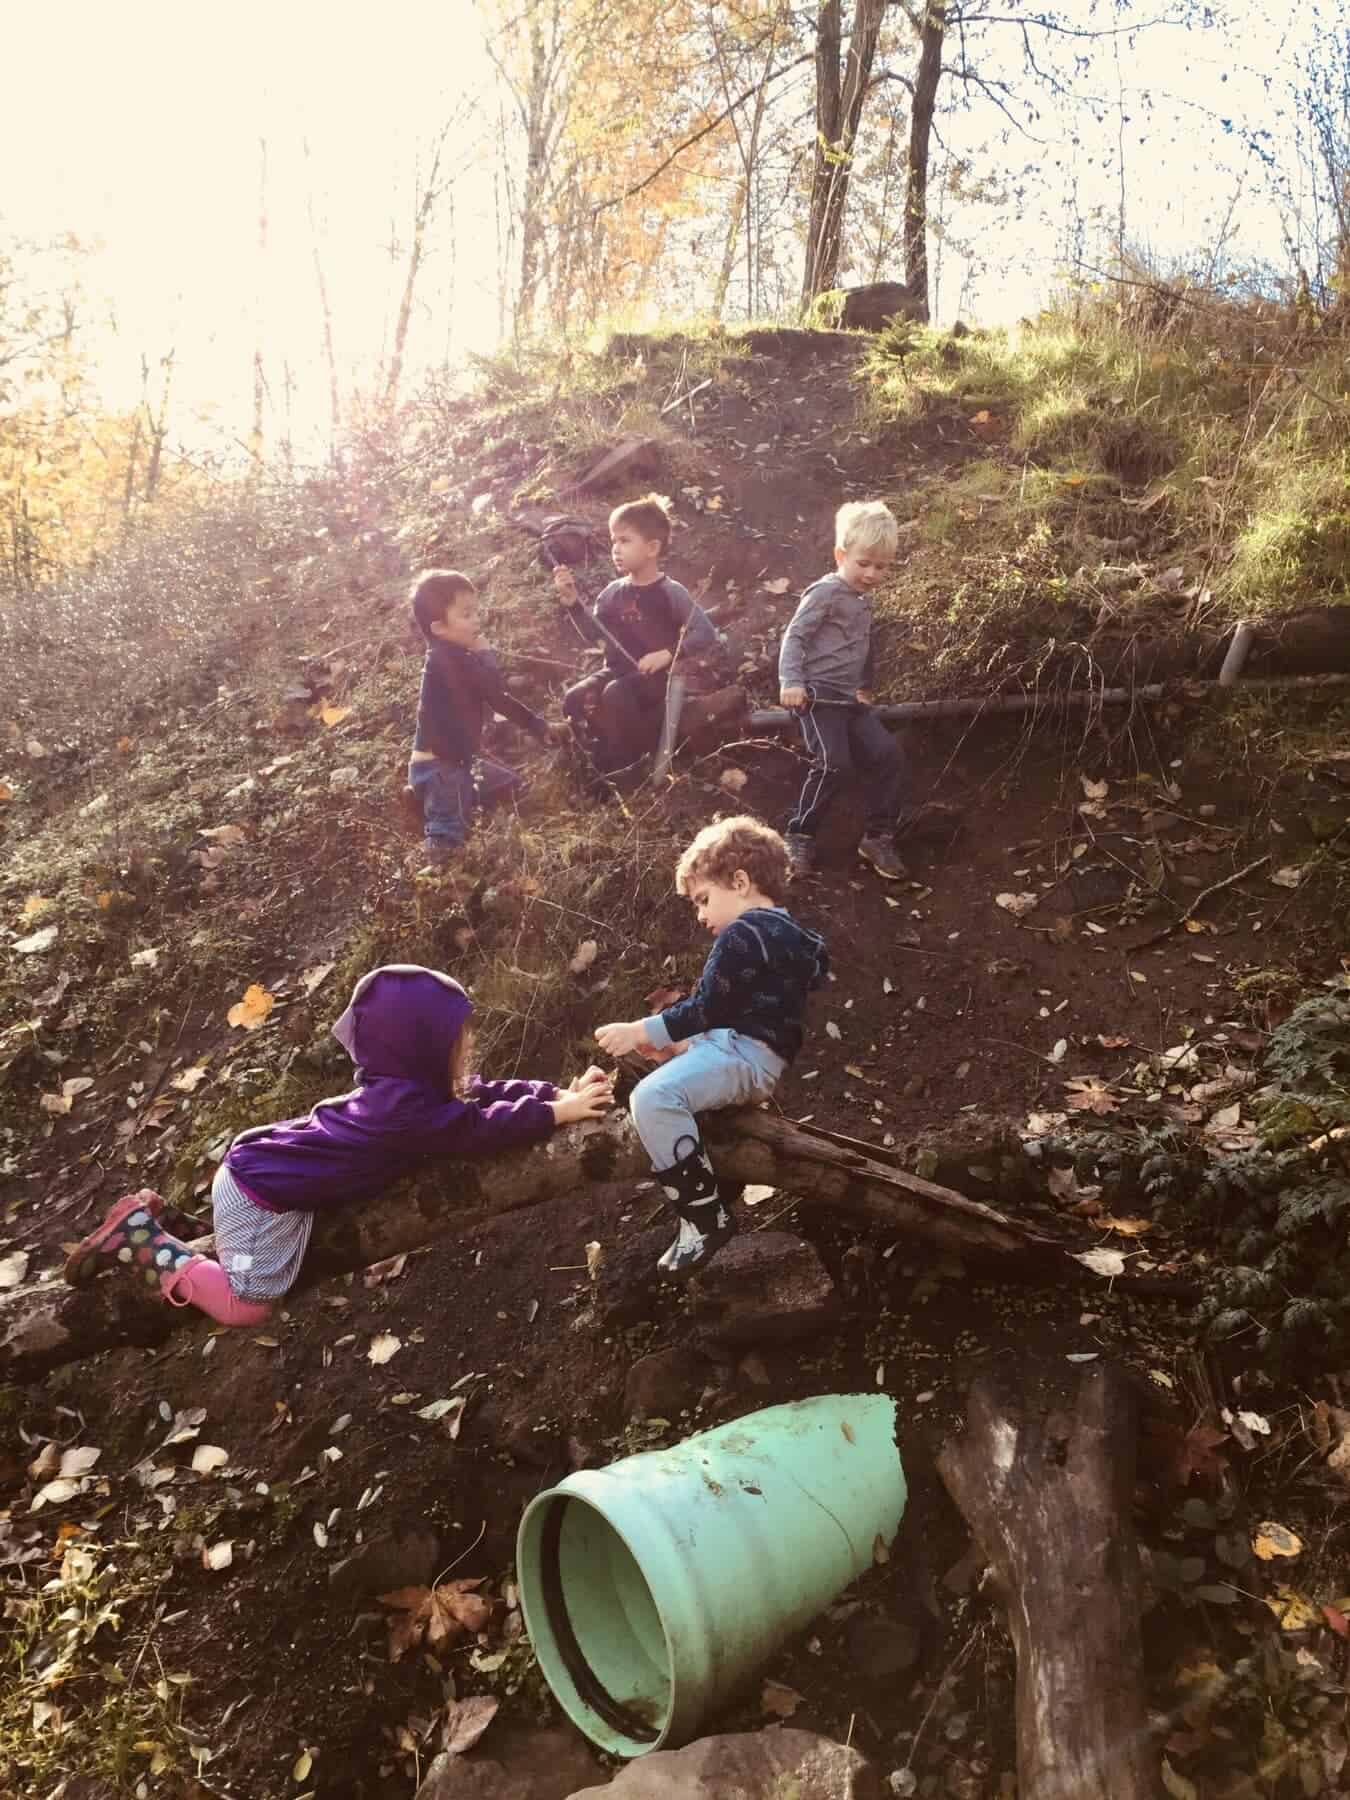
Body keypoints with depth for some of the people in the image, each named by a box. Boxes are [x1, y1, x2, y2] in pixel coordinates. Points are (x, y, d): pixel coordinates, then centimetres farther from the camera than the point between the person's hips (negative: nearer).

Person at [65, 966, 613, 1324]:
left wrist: (560, 1092, -8)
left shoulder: (406, 1082, 2)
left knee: (249, 1278, 26)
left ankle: (146, 1219, 24)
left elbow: (484, 1094, 3)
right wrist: (558, 1112, -22)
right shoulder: (408, 1105, -29)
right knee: (245, 1305, -7)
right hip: (262, 1195, -10)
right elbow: (481, 1128, -30)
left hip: (266, 1170, 10)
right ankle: (139, 1242, 3)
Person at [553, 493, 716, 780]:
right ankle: (604, 762, 0)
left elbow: (706, 634, -13)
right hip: (617, 671, 6)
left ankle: (636, 763, -15)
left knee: (615, 695, -35)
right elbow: (594, 634, 11)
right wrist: (573, 603, -3)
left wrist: (668, 654, -25)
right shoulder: (613, 592, 6)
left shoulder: (670, 593, -9)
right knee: (574, 699, -19)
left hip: (654, 676, -6)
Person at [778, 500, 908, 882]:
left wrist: (865, 687, 29)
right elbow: (794, 637, -15)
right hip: (818, 696, -8)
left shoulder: (864, 600, 18)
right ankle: (799, 836, -5)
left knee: (887, 755, -3)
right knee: (834, 764, -22)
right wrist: (790, 682, -26)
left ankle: (878, 838, 7)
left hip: (850, 699, 8)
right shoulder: (826, 592, -9)